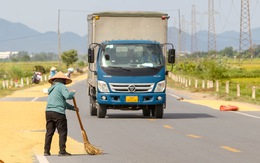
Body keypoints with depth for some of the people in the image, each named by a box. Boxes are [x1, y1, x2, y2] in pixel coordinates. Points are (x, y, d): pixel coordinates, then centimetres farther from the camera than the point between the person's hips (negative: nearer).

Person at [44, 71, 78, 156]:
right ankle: (62, 151, -4)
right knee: (62, 132, -1)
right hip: (58, 112, -8)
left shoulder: (52, 88, 24)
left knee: (49, 132, 11)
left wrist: (73, 107, 25)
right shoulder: (61, 86, -3)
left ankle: (46, 151, 10)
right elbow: (67, 96, -20)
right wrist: (73, 92, 1)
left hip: (48, 112, 8)